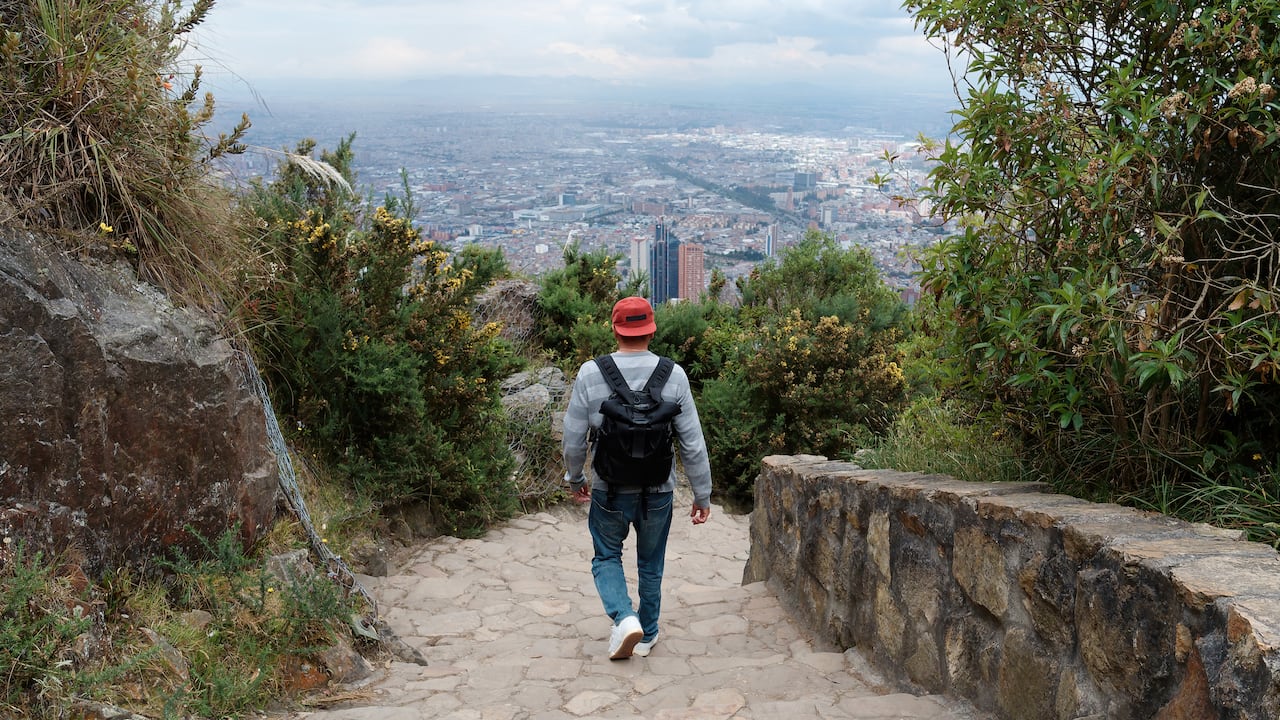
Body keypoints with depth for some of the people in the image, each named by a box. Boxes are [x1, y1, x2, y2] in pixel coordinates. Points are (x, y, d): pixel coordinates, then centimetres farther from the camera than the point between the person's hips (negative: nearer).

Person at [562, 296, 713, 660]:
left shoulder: (590, 374, -11)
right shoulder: (673, 375, -10)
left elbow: (573, 438, -5)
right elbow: (693, 444, -7)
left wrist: (575, 478, 14)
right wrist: (702, 495, 4)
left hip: (609, 489, -1)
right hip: (658, 491, 1)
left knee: (607, 557, 19)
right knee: (651, 564, 20)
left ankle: (624, 617, -3)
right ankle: (647, 634, 31)